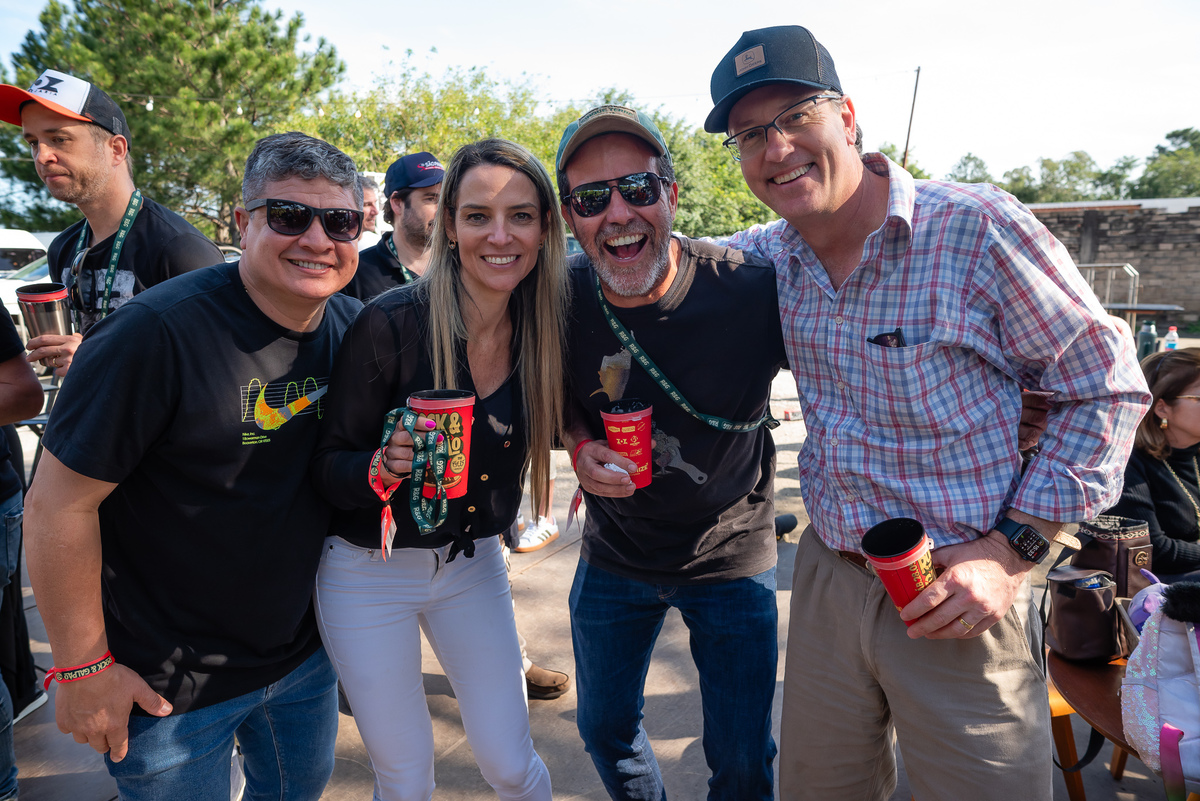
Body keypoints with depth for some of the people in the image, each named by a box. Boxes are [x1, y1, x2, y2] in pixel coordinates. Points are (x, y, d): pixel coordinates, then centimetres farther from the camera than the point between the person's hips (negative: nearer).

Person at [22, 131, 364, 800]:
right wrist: (84, 667, -15)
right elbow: (59, 504, -20)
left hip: (303, 653, 6)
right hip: (165, 683, -6)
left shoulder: (352, 329, -5)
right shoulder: (157, 332, -25)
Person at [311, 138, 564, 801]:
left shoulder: (542, 330, -8)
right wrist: (380, 469, -35)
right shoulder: (390, 323, -22)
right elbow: (326, 470, -15)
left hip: (473, 566, 3)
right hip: (368, 573, -3)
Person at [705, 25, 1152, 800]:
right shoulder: (773, 256, -1)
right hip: (827, 579, 5)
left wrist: (1011, 551, -15)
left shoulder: (977, 226, -16)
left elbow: (1108, 389, -9)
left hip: (958, 595, -4)